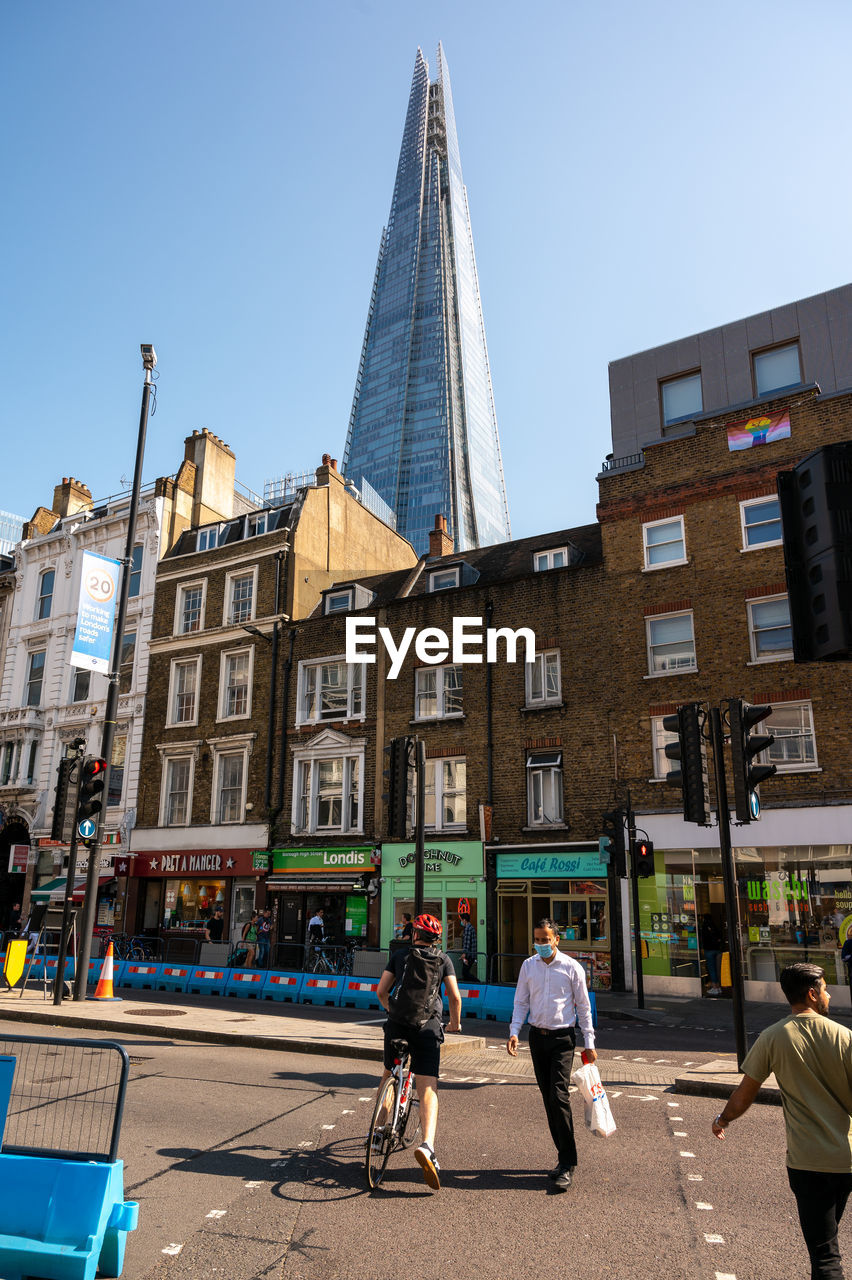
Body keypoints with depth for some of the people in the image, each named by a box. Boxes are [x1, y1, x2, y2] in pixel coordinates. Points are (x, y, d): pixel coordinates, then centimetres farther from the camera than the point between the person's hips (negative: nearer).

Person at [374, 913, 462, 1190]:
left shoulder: (399, 954, 13)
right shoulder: (443, 958, 10)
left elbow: (381, 992, 11)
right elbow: (454, 996, 3)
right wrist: (455, 1023, 20)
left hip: (397, 1022, 2)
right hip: (428, 1025, -2)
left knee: (389, 1074, 25)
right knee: (427, 1089, -5)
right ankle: (427, 1145, -25)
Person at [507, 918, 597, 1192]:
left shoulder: (571, 967, -5)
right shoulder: (528, 966, 4)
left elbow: (583, 1006, 1)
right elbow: (521, 1002, 8)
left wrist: (589, 1043, 0)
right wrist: (514, 1032, -5)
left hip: (562, 1038, -4)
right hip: (537, 1036, 4)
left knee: (559, 1096, -13)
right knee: (548, 1098, 9)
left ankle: (567, 1164, -6)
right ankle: (564, 1155, 21)